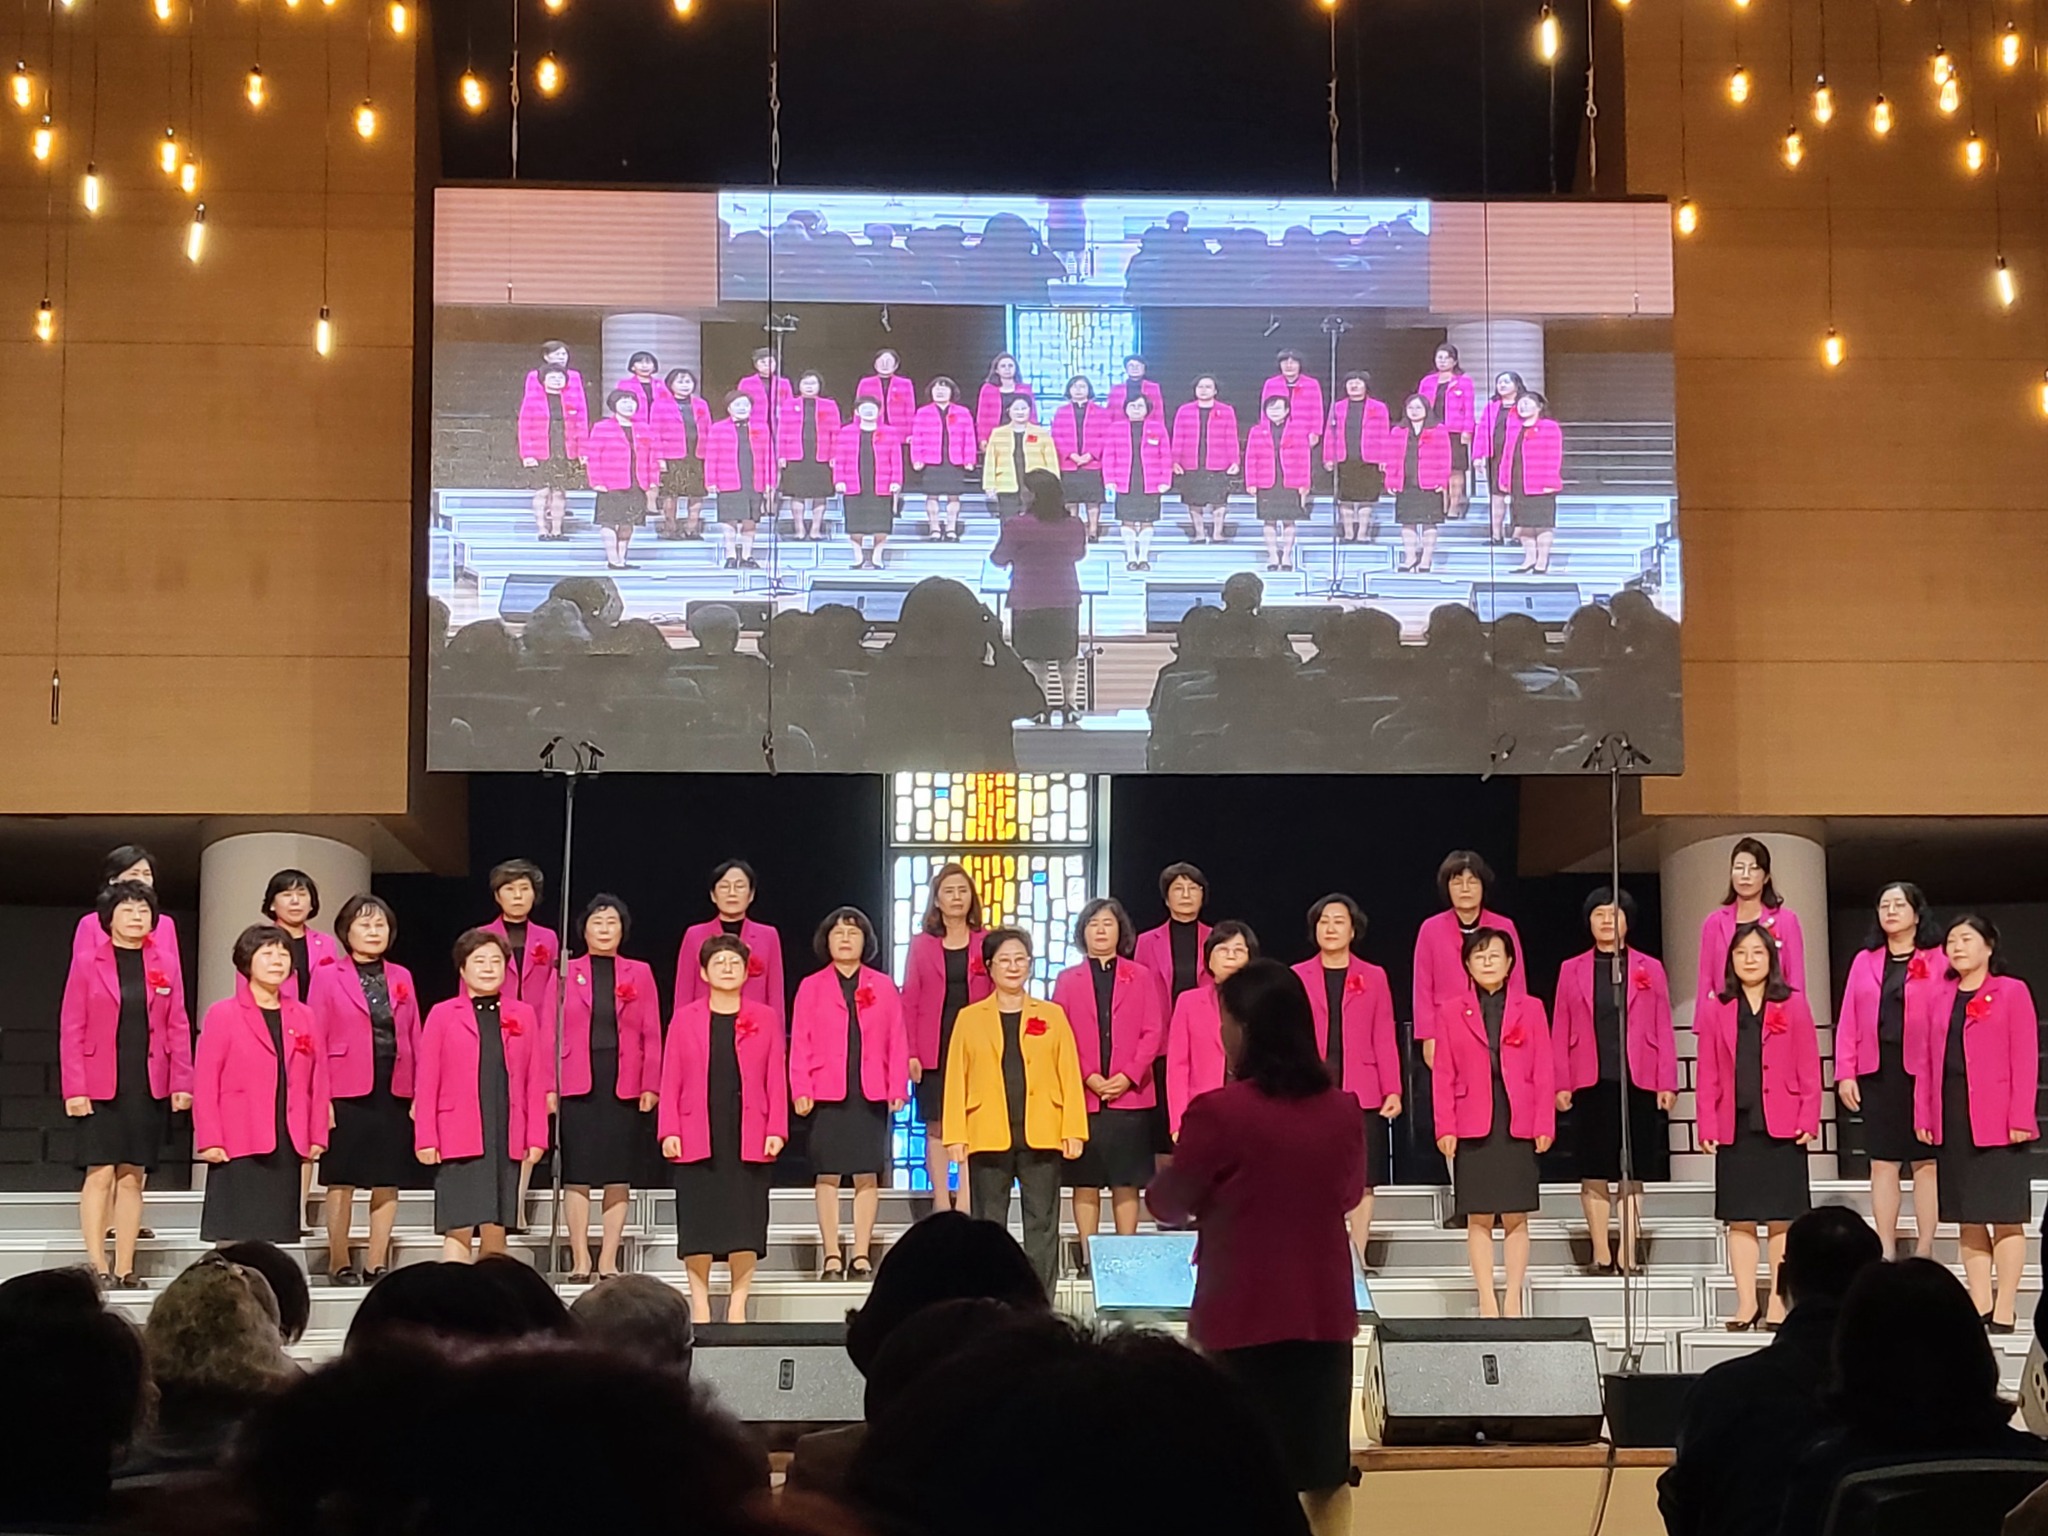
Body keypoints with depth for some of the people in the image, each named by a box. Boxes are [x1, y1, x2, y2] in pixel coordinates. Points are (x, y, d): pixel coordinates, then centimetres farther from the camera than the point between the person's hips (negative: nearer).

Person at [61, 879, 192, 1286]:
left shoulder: (162, 966, 9)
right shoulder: (87, 963, 1)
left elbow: (178, 1027, 8)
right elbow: (71, 1029, -2)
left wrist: (182, 1082, -1)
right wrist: (74, 1088, -9)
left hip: (150, 1085, 3)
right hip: (101, 1084, -3)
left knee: (133, 1176, 5)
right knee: (101, 1173, -8)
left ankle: (124, 1270, 9)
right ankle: (96, 1266, -5)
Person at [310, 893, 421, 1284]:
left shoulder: (401, 978, 12)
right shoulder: (328, 977, 1)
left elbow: (415, 1037, 9)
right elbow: (316, 1041, -2)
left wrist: (419, 1091, 1)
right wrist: (320, 1097, -11)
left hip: (395, 1092, 3)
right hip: (347, 1091, -3)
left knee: (388, 1182, 5)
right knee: (342, 1181, 0)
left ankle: (377, 1262, 12)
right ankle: (339, 1262, 9)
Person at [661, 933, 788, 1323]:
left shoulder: (765, 1019, 7)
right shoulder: (685, 1019, 7)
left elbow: (776, 1080, 4)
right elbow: (670, 1079, 4)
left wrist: (776, 1130, -5)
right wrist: (669, 1131, -4)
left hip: (749, 1136, 0)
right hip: (697, 1136, 0)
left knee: (745, 1219, 0)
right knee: (698, 1219, 1)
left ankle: (738, 1302, 8)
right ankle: (700, 1301, 9)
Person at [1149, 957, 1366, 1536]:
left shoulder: (1219, 1111, -15)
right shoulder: (1344, 1110, -1)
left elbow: (1168, 1205, -1)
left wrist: (1217, 1189, 20)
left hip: (1244, 1313, -4)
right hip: (1324, 1309, 4)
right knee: (1326, 1468, 13)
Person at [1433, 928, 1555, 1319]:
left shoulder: (1530, 1009, 8)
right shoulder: (1451, 1013, 8)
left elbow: (1544, 1071, 5)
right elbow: (1443, 1076, 4)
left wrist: (1544, 1125, -3)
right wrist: (1445, 1128, -4)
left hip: (1518, 1126, 0)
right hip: (1472, 1127, 0)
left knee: (1516, 1217, 2)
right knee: (1478, 1218, 1)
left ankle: (1513, 1301, 7)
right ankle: (1487, 1301, 5)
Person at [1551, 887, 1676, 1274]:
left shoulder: (1649, 969, 8)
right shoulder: (1572, 970, 9)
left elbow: (1663, 1030, 5)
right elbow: (1560, 1031, 6)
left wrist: (1667, 1083, -2)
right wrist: (1561, 1084, -1)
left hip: (1637, 1082, 0)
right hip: (1590, 1083, 0)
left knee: (1633, 1172, 2)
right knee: (1594, 1172, 1)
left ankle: (1628, 1255, 5)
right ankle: (1601, 1254, 7)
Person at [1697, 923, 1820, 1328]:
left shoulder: (1792, 1005, 3)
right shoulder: (1716, 1009, 7)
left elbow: (1809, 1068, 1)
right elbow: (1707, 1074, 6)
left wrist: (1808, 1119, -6)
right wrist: (1708, 1125, -1)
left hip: (1781, 1127, -2)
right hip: (1734, 1126, 2)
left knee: (1781, 1219, 1)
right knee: (1740, 1219, 4)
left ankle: (1778, 1303, 8)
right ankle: (1746, 1304, 9)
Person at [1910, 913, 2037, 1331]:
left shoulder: (2012, 993, -1)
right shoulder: (1936, 995, 13)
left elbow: (2025, 1060, -6)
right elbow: (1924, 1059, 12)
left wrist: (2020, 1117, -13)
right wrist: (1923, 1115, 6)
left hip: (1998, 1121, -5)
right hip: (1951, 1118, 5)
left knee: (2005, 1218, -3)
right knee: (1968, 1219, 6)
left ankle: (2003, 1311, -1)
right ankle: (1980, 1308, 10)